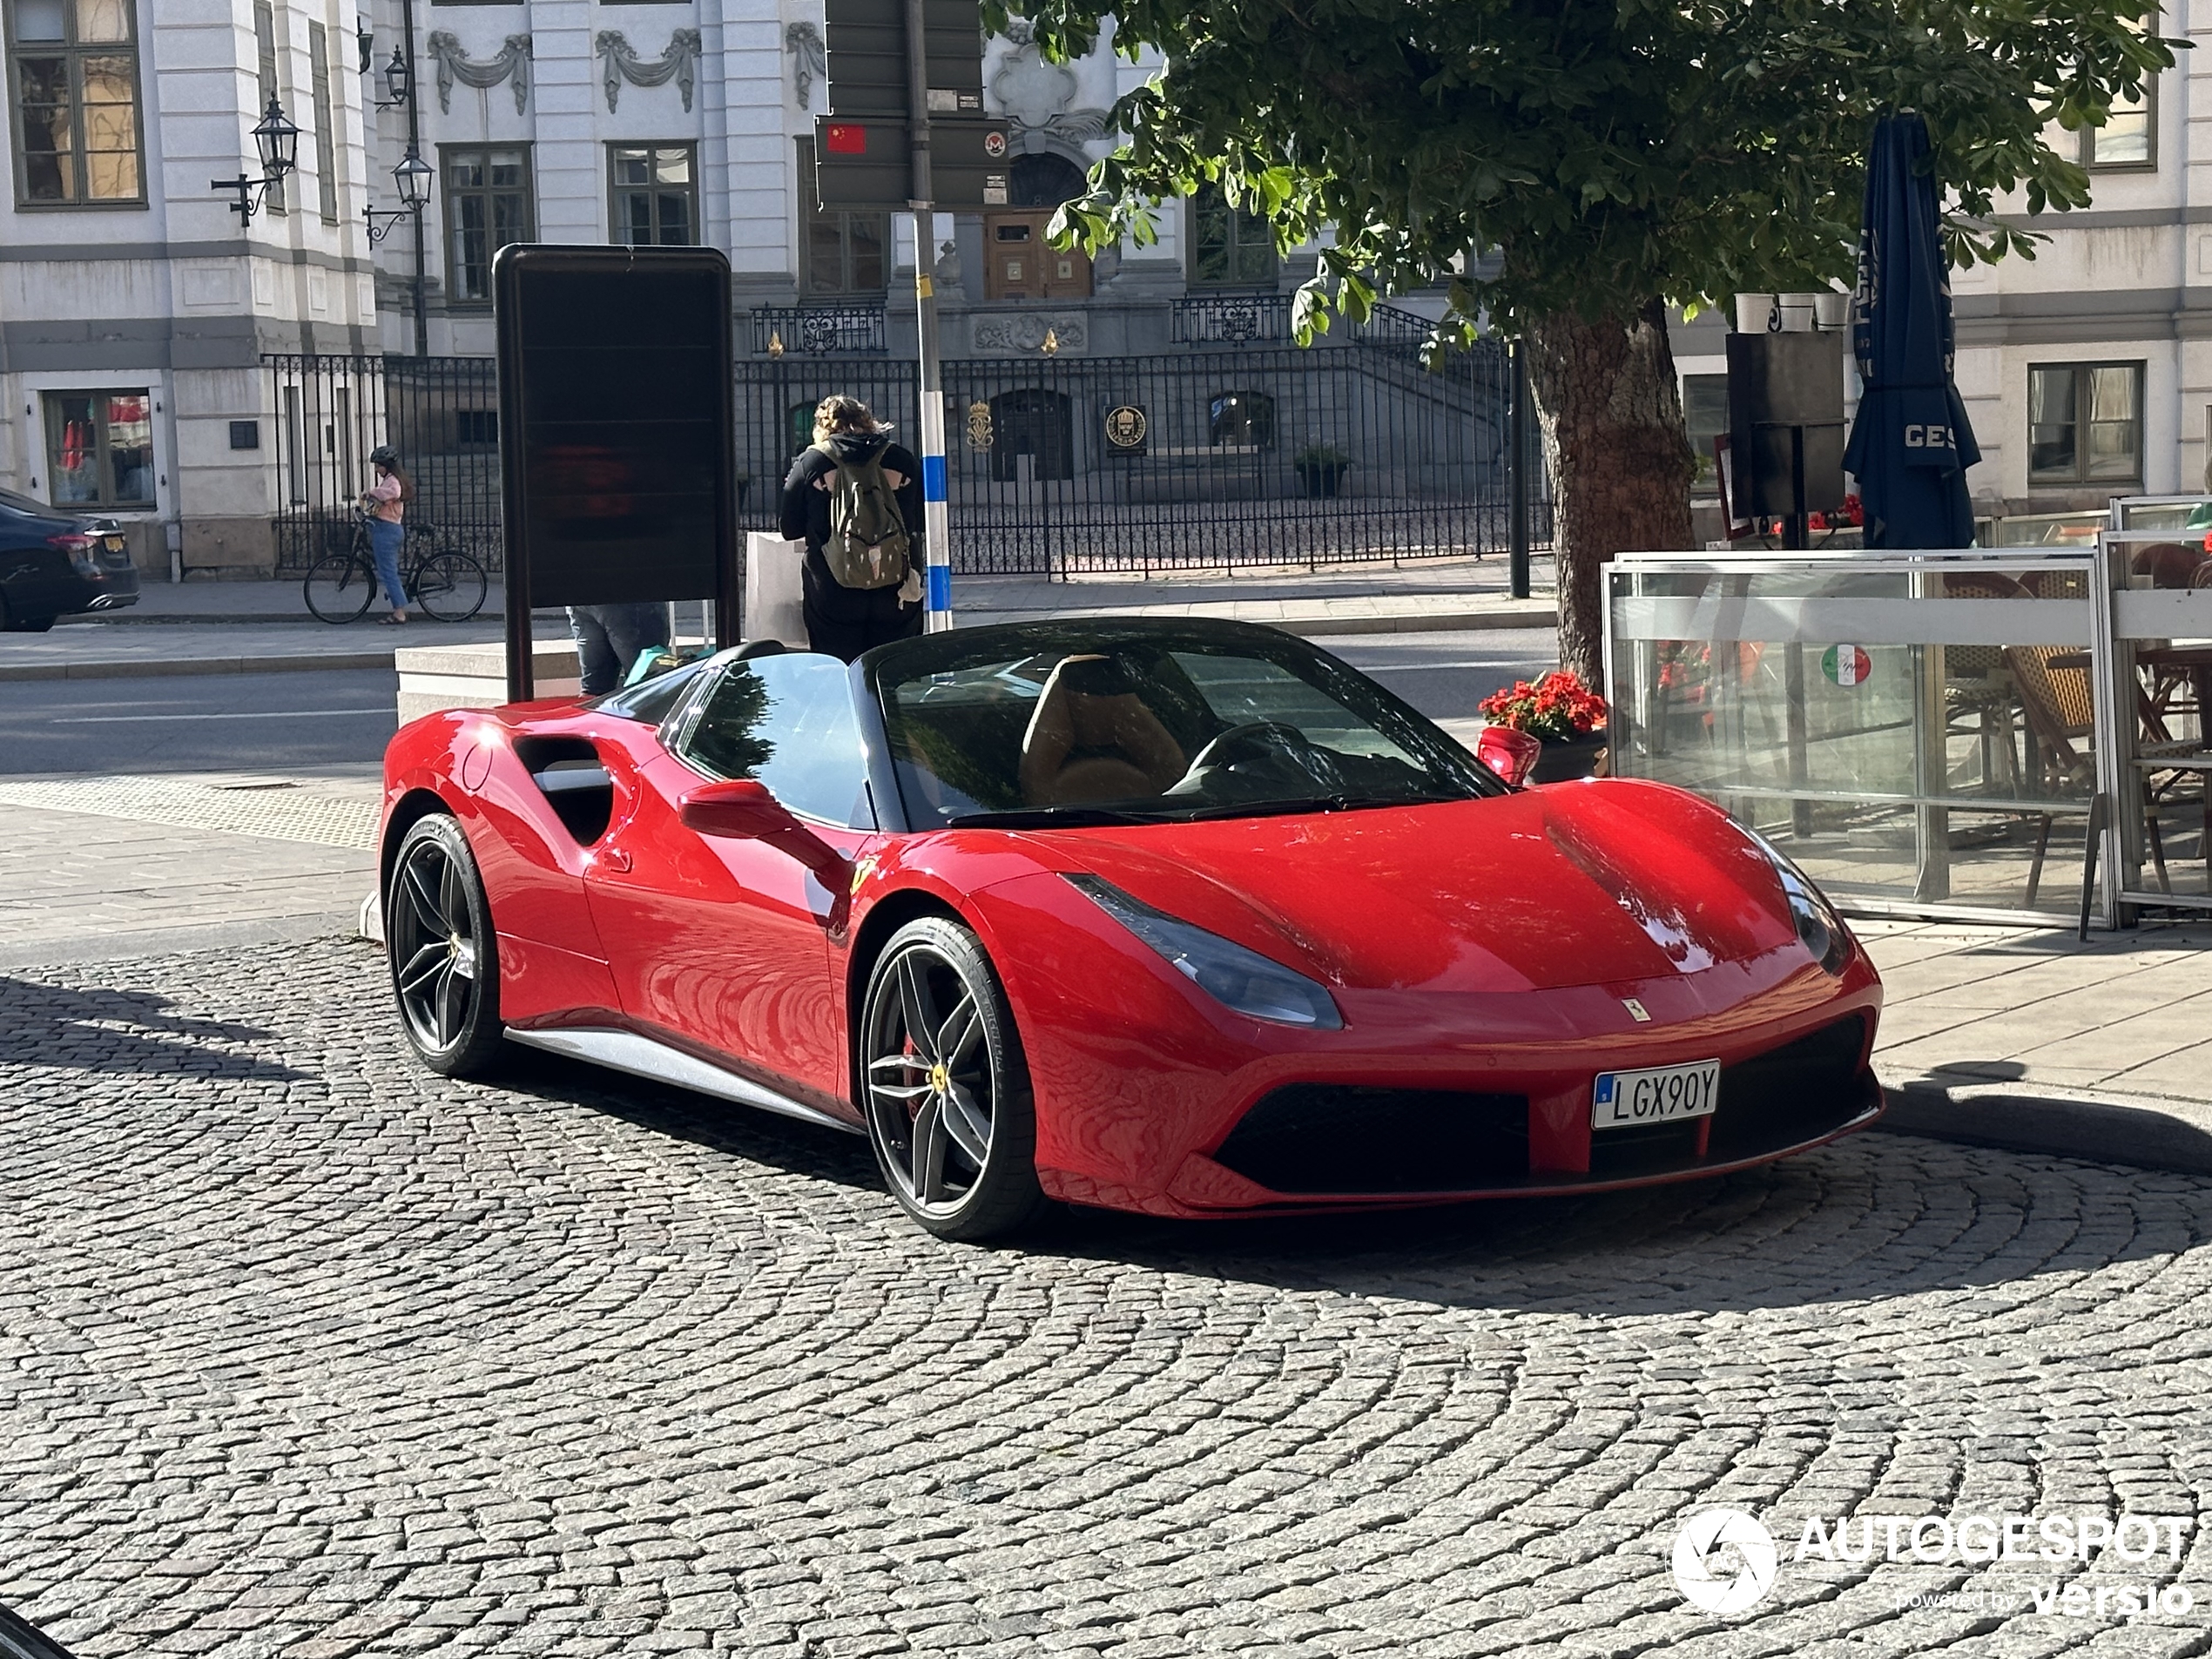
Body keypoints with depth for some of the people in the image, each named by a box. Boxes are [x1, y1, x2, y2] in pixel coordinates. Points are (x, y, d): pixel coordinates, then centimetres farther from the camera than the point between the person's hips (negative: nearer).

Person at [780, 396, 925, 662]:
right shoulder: (903, 460, 3)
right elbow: (921, 522, 14)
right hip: (898, 596, 2)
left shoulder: (809, 463, -2)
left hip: (832, 598, -2)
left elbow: (790, 530, 5)